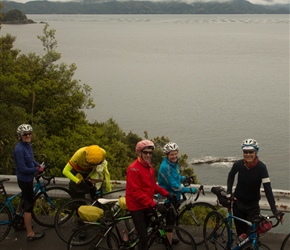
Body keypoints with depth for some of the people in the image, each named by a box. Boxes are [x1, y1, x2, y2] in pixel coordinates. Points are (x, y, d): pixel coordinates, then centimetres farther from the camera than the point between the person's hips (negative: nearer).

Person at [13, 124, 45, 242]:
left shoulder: (28, 145, 2)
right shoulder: (19, 149, -26)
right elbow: (23, 169, -27)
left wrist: (39, 165, 0)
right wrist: (37, 169, -16)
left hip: (28, 178, 9)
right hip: (25, 180, -9)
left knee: (26, 202, 24)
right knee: (29, 205, -1)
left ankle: (24, 222, 43)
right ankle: (30, 234, 8)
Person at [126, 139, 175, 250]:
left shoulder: (149, 167, 7)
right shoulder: (134, 169, -21)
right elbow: (136, 192, -26)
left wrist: (166, 193, 0)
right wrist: (154, 204, -30)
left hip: (147, 205, 9)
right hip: (137, 206, -8)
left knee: (145, 231, 21)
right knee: (144, 237, -11)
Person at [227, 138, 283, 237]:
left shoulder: (261, 167, -20)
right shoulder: (238, 164, -14)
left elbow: (267, 188, -22)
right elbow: (231, 176, 8)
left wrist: (274, 209, -28)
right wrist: (229, 192, -1)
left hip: (253, 206, -2)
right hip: (238, 203, 2)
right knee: (240, 232, 11)